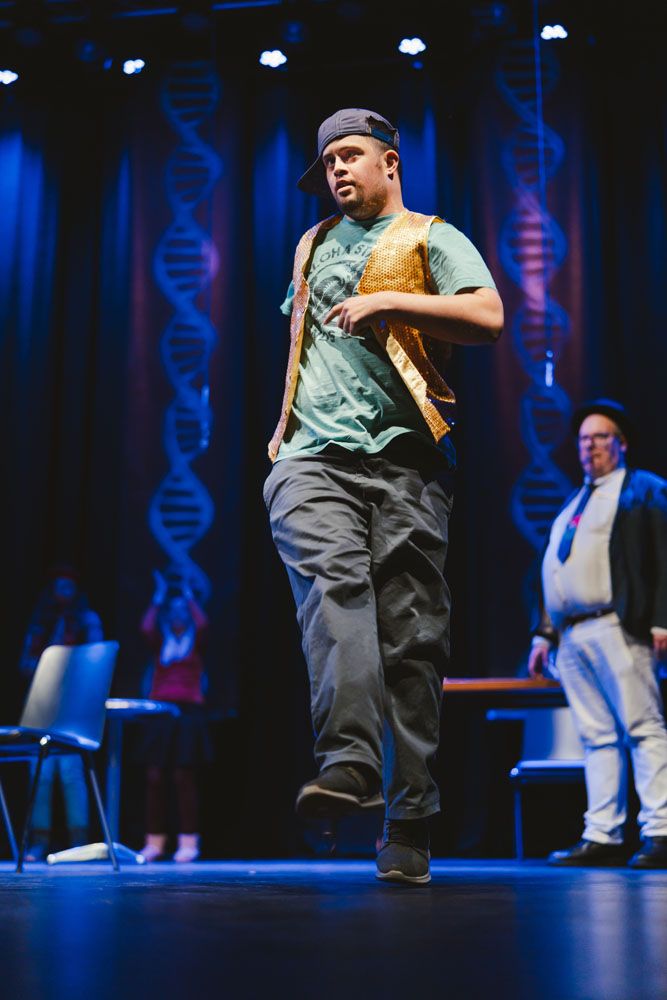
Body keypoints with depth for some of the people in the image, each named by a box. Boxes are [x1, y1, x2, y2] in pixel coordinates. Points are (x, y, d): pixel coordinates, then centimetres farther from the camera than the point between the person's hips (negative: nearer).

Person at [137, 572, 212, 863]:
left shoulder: (195, 642, 10)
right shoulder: (161, 642, 14)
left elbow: (202, 624, -11)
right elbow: (147, 628, -6)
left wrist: (189, 596, 1)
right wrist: (158, 598, 3)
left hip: (188, 712, -2)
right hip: (159, 711, 2)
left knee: (184, 777, -6)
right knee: (155, 777, -2)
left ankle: (189, 842, -4)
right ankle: (154, 841, 3)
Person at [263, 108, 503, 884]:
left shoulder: (431, 239, 12)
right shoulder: (312, 246, 27)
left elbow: (489, 317, -4)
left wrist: (389, 301, -9)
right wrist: (281, 434, 26)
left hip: (404, 458, -3)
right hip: (314, 455, 3)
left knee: (412, 636, -5)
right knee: (334, 581, -25)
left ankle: (409, 821, -1)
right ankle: (348, 761, -35)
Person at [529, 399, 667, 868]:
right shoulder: (574, 504, 26)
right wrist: (545, 635, 19)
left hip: (617, 629, -7)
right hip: (571, 635, 7)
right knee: (597, 737, 5)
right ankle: (602, 838, 6)